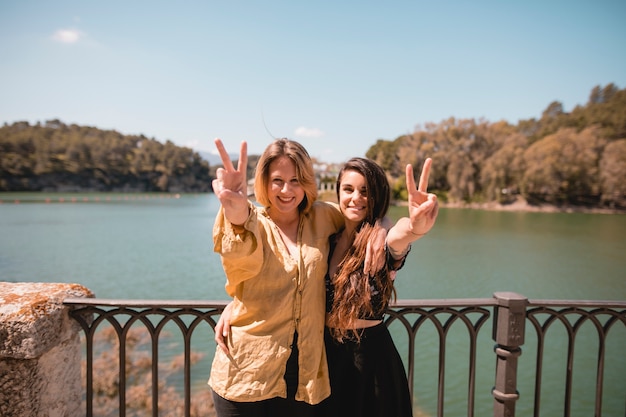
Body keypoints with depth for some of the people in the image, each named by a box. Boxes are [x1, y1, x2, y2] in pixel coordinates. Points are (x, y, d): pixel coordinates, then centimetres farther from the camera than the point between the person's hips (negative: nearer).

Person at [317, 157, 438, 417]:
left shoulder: (382, 243, -15)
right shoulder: (328, 239, -2)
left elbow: (396, 237, -39)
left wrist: (413, 228, -62)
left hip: (371, 355, -3)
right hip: (328, 354, 4)